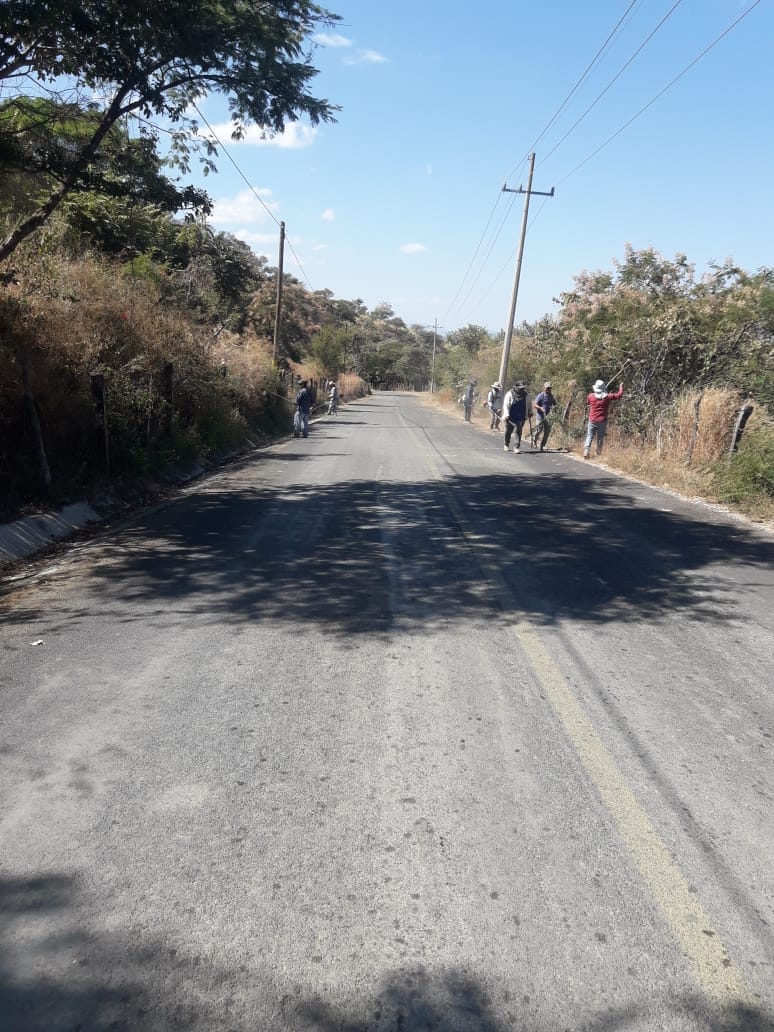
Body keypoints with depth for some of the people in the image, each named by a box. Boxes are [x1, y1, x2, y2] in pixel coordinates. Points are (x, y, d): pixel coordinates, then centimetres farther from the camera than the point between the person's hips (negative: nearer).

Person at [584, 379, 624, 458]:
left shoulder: (591, 396, -4)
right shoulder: (607, 397, -6)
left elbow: (587, 403, 19)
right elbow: (619, 395, 6)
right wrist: (621, 386, 23)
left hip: (592, 421, 1)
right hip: (602, 421, -1)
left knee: (589, 436, 3)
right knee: (600, 438, 8)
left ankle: (586, 453, -10)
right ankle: (598, 453, 8)